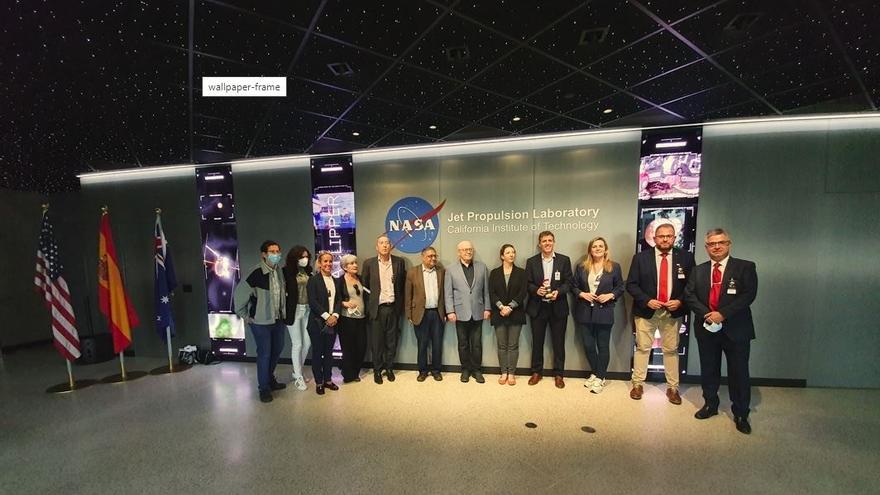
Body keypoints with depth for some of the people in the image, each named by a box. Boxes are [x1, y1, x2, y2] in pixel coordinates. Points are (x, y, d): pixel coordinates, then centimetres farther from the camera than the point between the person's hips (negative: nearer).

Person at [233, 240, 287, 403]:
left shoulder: (280, 271, 0)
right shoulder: (256, 273, -20)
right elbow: (239, 294, -16)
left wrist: (283, 312, 10)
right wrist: (245, 316, -9)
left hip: (278, 319, 6)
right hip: (261, 322, -6)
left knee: (277, 349, 18)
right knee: (264, 354, 4)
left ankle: (270, 378, 40)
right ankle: (264, 388, 23)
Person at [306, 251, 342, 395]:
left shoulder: (336, 281, 10)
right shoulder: (313, 280, -5)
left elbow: (339, 300, 8)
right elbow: (312, 302, -12)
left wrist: (335, 315, -8)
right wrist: (326, 316, -16)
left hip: (333, 322, 5)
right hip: (317, 322, -4)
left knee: (329, 352, 12)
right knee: (317, 352, 6)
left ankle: (328, 379, 25)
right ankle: (318, 382, 18)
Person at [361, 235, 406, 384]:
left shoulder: (399, 262, 2)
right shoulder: (369, 263, 0)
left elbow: (403, 284, 9)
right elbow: (364, 285, 7)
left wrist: (400, 304, 7)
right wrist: (370, 301, 4)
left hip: (393, 308, 1)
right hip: (377, 308, -1)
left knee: (392, 341, 11)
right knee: (376, 342, 7)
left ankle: (389, 368, 29)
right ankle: (377, 370, 25)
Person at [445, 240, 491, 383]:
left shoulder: (482, 267, 5)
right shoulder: (451, 270, 1)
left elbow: (486, 290, 5)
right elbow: (448, 293, -1)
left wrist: (487, 308, 1)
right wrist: (450, 311, -7)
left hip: (477, 313, 1)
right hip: (460, 313, -1)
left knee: (477, 344, 8)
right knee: (463, 344, 11)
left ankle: (477, 370, 24)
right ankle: (465, 369, 26)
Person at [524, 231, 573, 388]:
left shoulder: (564, 260, 1)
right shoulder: (531, 261, 3)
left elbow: (568, 283, -2)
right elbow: (528, 284, 1)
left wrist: (558, 291, -20)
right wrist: (537, 290, -19)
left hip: (558, 308, 0)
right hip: (538, 308, 1)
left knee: (558, 343, 9)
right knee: (537, 342, 11)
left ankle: (559, 374, 25)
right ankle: (536, 372, 27)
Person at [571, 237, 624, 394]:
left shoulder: (614, 267, -1)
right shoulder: (581, 267, 4)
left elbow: (620, 288, 4)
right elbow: (573, 286, 8)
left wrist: (610, 295, -13)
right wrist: (582, 294, -10)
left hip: (604, 313, -2)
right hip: (585, 313, 2)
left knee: (603, 346, 7)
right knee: (588, 345, 11)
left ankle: (600, 378, 21)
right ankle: (594, 373, 30)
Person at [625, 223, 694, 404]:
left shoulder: (685, 258, 1)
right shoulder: (641, 257, -3)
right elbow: (631, 284, -4)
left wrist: (680, 301, -12)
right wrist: (647, 301, -15)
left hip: (673, 312, 1)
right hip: (646, 310, -1)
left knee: (671, 350, 11)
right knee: (643, 348, 8)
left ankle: (672, 388, 26)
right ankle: (638, 384, 20)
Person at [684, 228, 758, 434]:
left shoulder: (745, 267, -2)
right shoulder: (698, 270, 7)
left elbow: (749, 294, -13)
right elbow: (689, 295, 0)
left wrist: (722, 314, -20)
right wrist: (706, 314, -15)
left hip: (736, 329, -3)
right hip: (706, 328, 3)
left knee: (739, 373, 6)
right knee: (708, 370, 14)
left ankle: (741, 415, 23)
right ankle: (710, 405, 32)